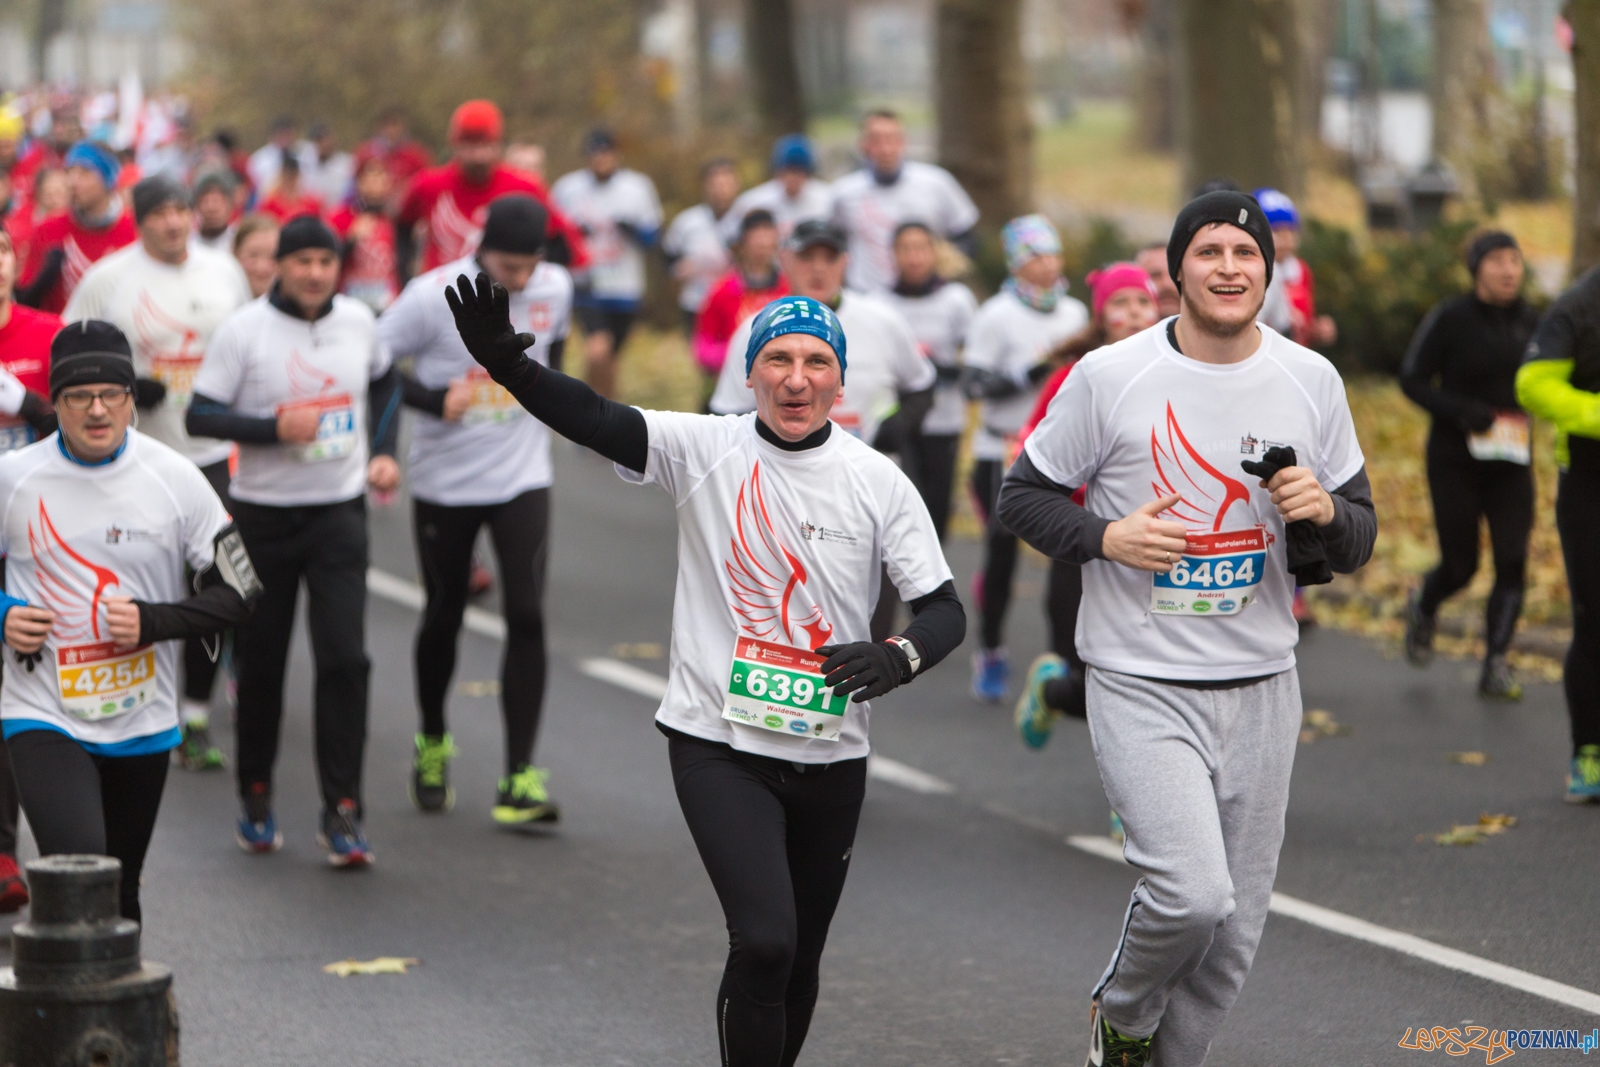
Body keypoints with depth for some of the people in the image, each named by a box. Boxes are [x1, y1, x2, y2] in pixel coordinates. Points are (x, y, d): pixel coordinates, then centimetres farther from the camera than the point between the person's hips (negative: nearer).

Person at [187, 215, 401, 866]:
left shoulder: (358, 322, 3)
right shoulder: (244, 329, -8)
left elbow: (383, 384, 22)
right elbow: (200, 415, -10)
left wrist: (382, 451, 9)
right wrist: (274, 428, -22)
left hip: (339, 512, 1)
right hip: (263, 514, -1)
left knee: (344, 658, -11)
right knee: (260, 662, 7)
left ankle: (342, 811, -8)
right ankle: (256, 796, 27)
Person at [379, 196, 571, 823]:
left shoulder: (555, 288, -3)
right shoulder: (433, 295, -15)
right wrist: (435, 400, -21)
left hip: (522, 481, 1)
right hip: (444, 483, -1)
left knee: (526, 617, -11)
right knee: (444, 615, 11)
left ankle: (520, 777, -11)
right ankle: (432, 743, 36)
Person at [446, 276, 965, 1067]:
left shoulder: (879, 483, -2)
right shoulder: (702, 450, -6)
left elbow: (944, 610, 0)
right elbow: (593, 420, -19)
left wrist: (897, 657, -23)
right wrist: (505, 363, -37)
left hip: (830, 757, 3)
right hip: (718, 744, -3)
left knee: (798, 963, 14)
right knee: (764, 941, -19)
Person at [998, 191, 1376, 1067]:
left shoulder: (1311, 380, 3)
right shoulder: (1110, 377, -6)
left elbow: (1359, 540, 10)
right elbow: (1024, 497, 3)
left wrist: (1326, 512, -13)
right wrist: (1106, 538, -15)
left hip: (1261, 689, 4)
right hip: (1141, 688, -4)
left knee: (1234, 932, 7)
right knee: (1192, 895, -20)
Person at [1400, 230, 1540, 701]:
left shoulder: (1529, 322, 4)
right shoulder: (1450, 318, -9)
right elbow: (1411, 378, -8)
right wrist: (1458, 411, -23)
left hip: (1511, 463, 3)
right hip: (1455, 462, -3)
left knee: (1512, 560, -10)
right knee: (1460, 564, 2)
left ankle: (1496, 664, -7)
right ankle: (1424, 609, 37)